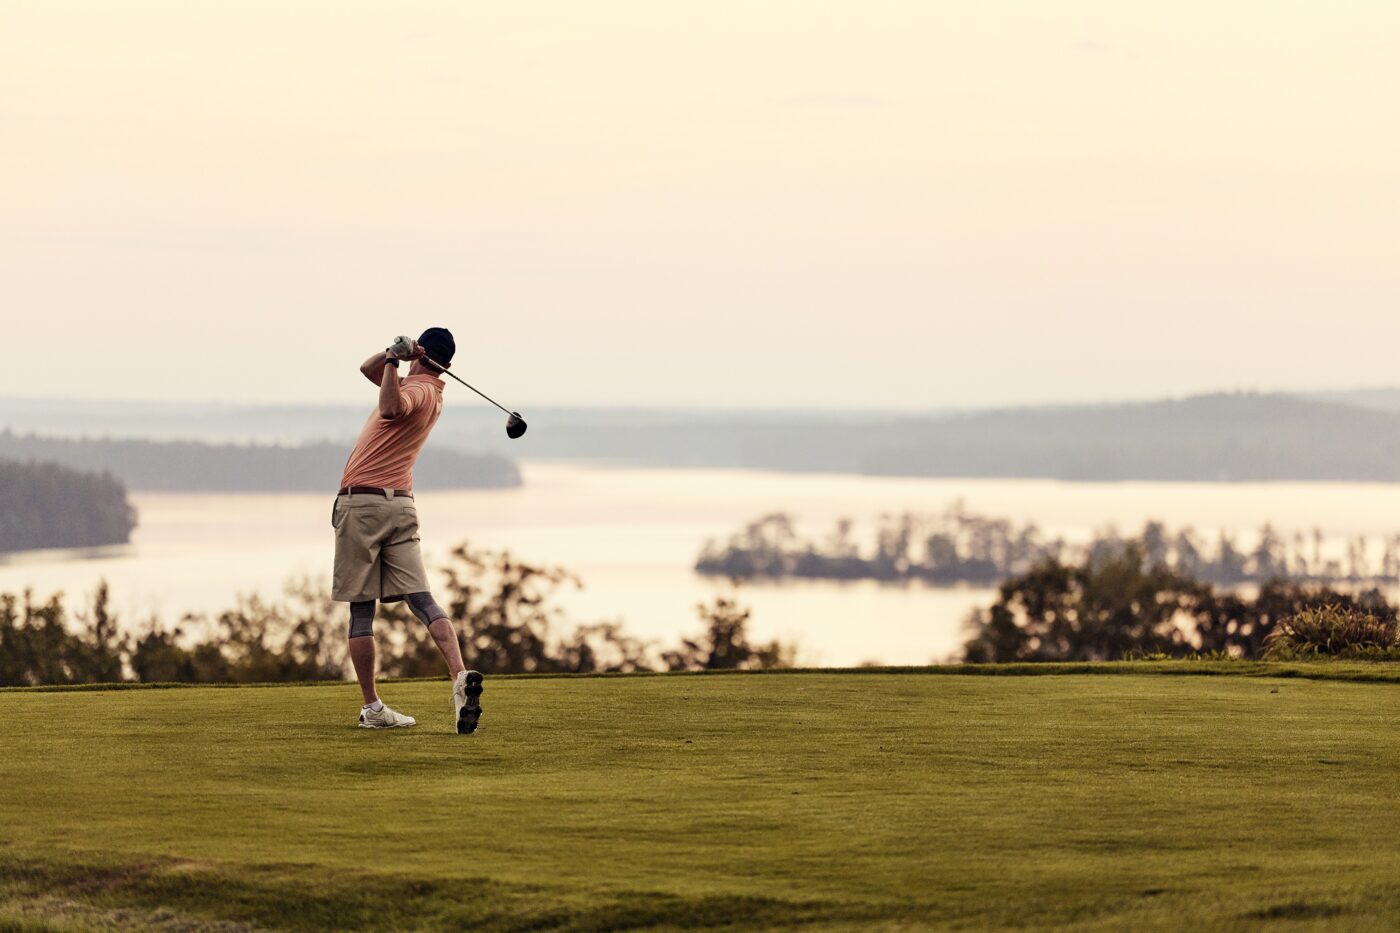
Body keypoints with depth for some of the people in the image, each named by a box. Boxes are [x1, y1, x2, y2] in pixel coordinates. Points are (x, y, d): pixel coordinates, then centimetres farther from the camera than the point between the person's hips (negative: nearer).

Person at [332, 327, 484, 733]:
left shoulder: (418, 390, -7)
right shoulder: (430, 391, 19)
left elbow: (392, 408, -32)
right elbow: (368, 370, 27)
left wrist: (394, 360, -24)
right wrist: (394, 356, 8)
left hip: (361, 503, -7)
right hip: (401, 505, 7)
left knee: (361, 611, 1)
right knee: (421, 600, -5)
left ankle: (371, 707, 2)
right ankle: (460, 675, -27)